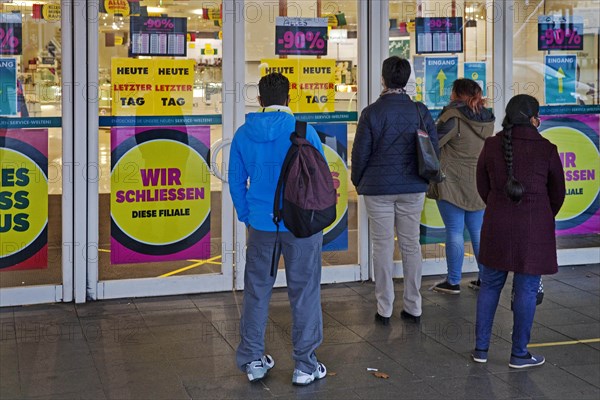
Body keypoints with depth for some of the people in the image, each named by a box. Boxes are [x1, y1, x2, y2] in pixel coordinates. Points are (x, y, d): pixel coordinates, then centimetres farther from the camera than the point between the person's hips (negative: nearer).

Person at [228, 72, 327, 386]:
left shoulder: (243, 134, 1)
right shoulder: (303, 131, -8)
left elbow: (236, 180, 5)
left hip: (261, 224, 3)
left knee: (256, 291, 14)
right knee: (304, 292, 6)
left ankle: (252, 360, 21)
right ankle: (305, 365, 11)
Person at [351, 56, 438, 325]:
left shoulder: (372, 112, -9)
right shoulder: (420, 111, 0)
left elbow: (360, 152, -5)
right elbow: (433, 148, 6)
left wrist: (358, 181, 11)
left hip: (378, 189, -3)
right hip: (413, 187, 3)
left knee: (382, 247, 4)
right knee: (411, 245, 10)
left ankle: (384, 309, 8)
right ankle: (413, 307, 15)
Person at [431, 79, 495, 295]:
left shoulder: (453, 117, -14)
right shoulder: (487, 120, 7)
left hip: (452, 183, -6)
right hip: (478, 184, 6)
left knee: (454, 232, -1)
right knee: (479, 231, 13)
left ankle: (453, 282, 5)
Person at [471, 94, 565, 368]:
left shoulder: (491, 146, -1)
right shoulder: (547, 150, -7)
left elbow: (483, 187, 8)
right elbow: (558, 193, 5)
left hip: (497, 225, 3)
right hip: (534, 228, -3)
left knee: (490, 284, 14)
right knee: (526, 289, 5)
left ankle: (481, 348, 18)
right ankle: (519, 354, 12)